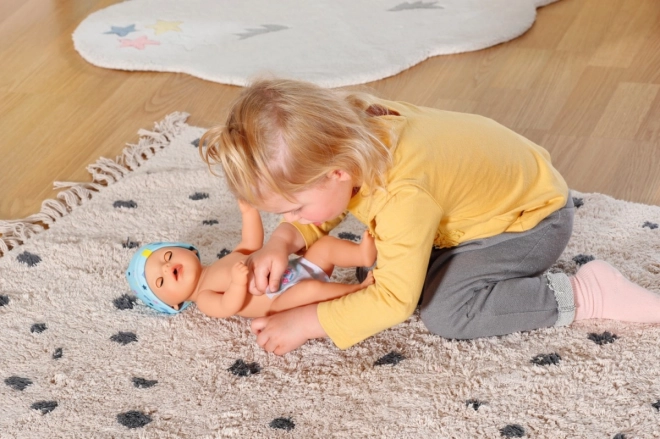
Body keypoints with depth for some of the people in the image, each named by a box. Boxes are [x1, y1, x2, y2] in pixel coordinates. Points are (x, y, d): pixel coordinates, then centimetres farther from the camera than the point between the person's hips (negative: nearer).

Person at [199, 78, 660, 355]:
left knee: (445, 310, -22)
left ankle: (586, 294, -13)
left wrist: (303, 323, -30)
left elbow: (394, 300, -34)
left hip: (537, 216, -8)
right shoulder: (352, 130, -16)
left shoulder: (403, 194, -40)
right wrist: (283, 241, -17)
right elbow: (322, 211, 2)